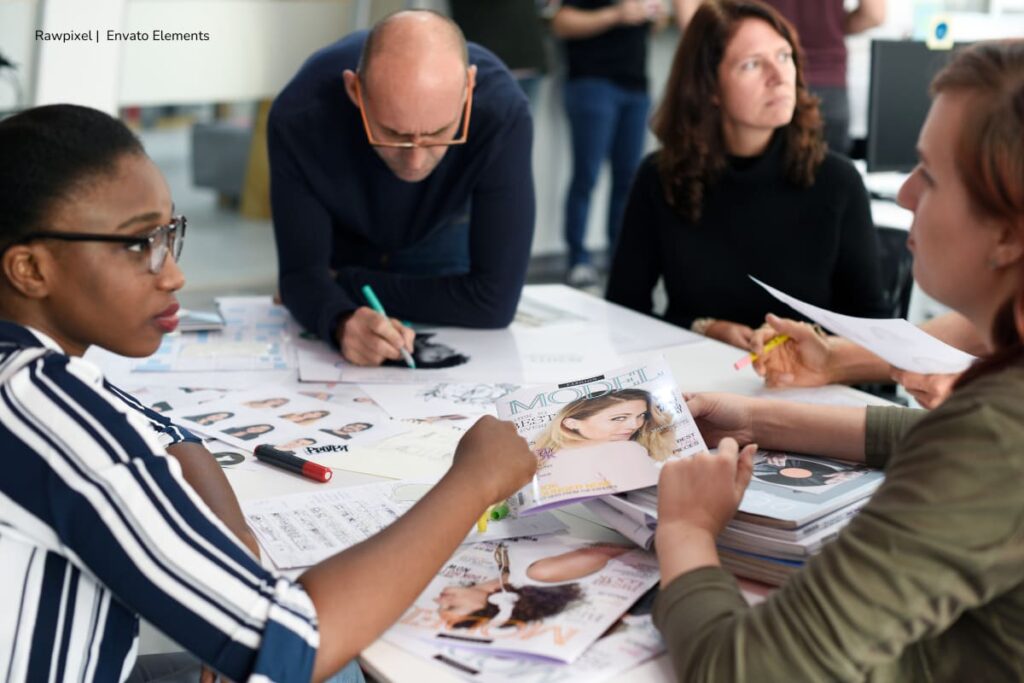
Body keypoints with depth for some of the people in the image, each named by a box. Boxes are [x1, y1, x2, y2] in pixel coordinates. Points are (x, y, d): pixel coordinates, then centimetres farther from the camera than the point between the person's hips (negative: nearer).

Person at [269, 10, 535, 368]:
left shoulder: (502, 112, -42)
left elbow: (495, 299, -38)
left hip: (442, 239, 1)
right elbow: (302, 270, -29)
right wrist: (342, 322, -53)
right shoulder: (299, 116, -39)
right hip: (337, 240, 0)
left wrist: (347, 284, -28)